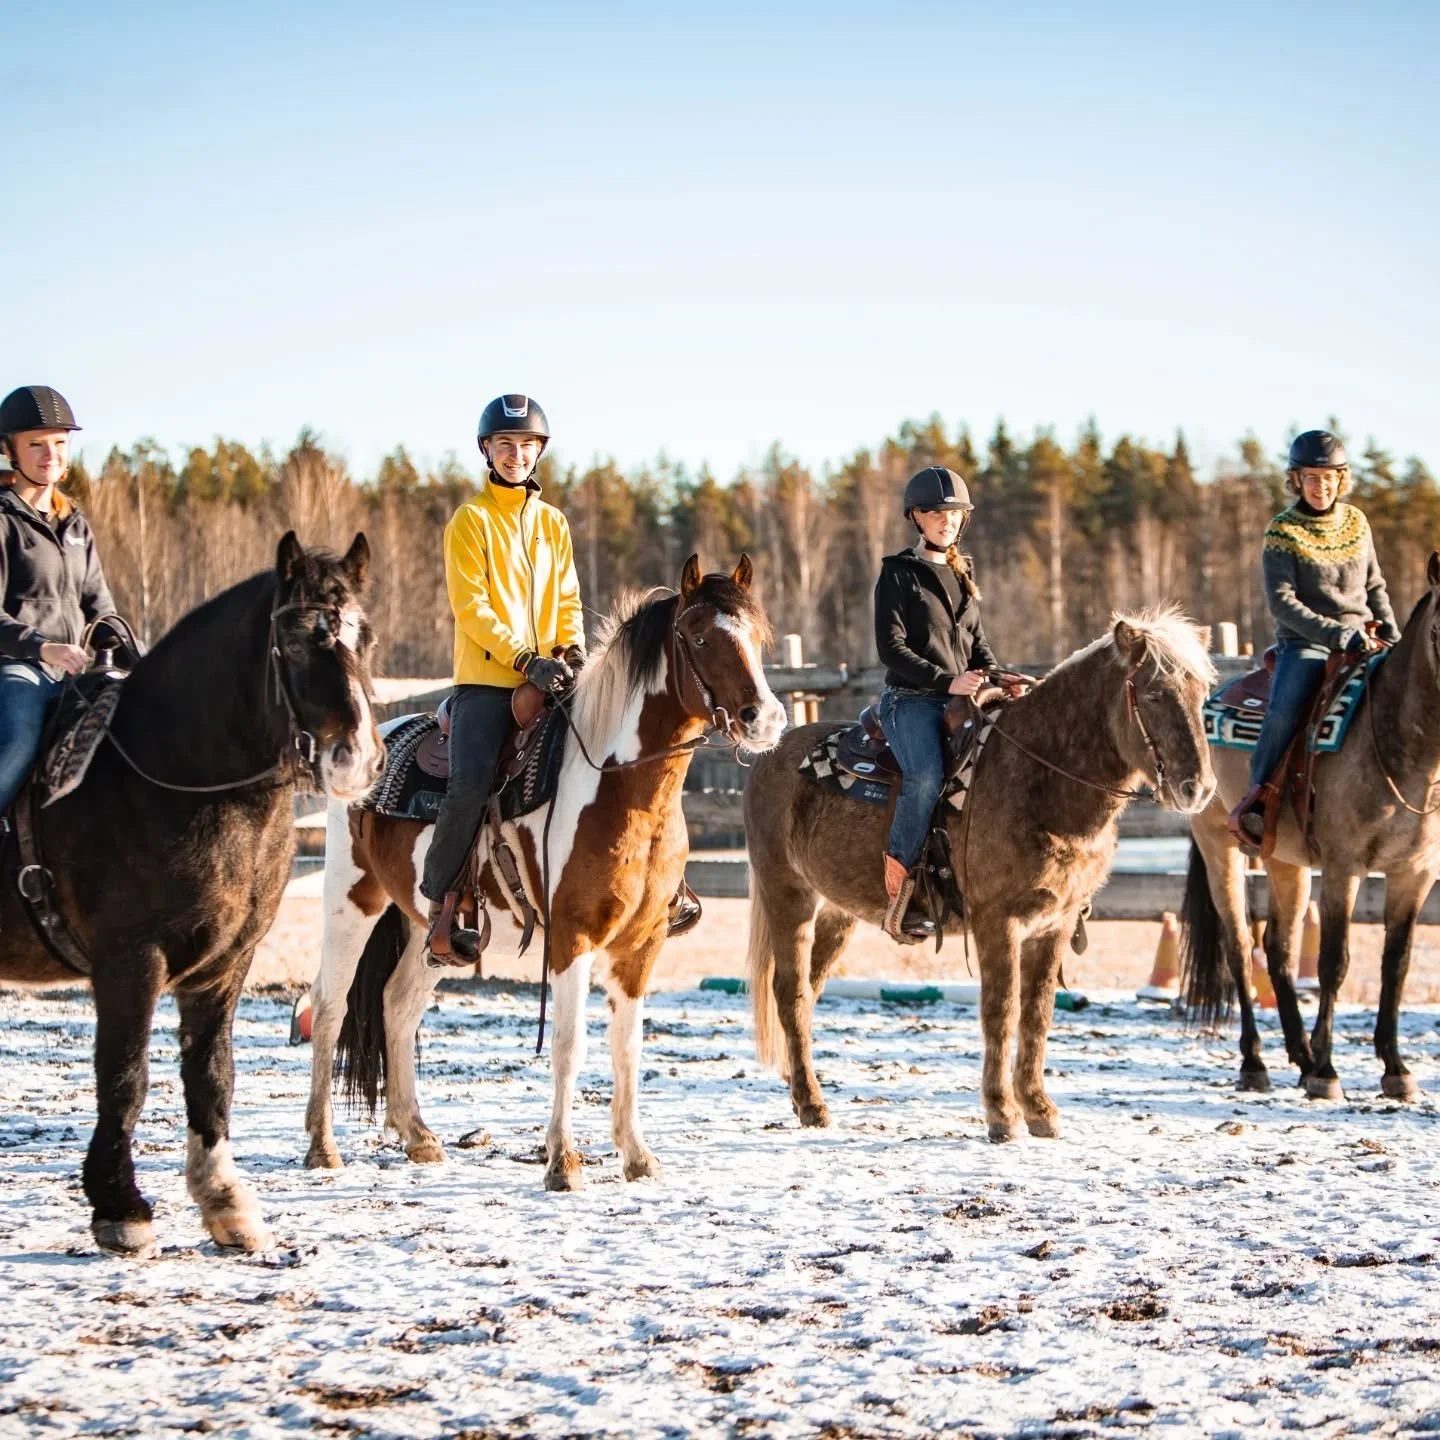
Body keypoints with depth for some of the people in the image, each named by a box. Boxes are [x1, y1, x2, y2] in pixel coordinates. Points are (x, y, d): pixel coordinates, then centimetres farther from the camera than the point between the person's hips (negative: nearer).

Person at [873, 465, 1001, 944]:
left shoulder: (963, 575, 20)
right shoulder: (898, 574, 1)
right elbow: (891, 648, -8)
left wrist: (994, 678, 5)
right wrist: (945, 681, -17)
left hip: (964, 700, 7)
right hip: (911, 699, -7)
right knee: (928, 774, -32)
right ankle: (899, 885, -27)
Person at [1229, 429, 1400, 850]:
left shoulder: (1356, 522, 11)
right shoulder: (1283, 531, -4)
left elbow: (1375, 586, 19)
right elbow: (1281, 601, -10)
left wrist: (1391, 636, 5)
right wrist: (1337, 634, -17)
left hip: (1361, 639, 5)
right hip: (1304, 643, -5)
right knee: (1285, 710, -31)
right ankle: (1258, 796, -19)